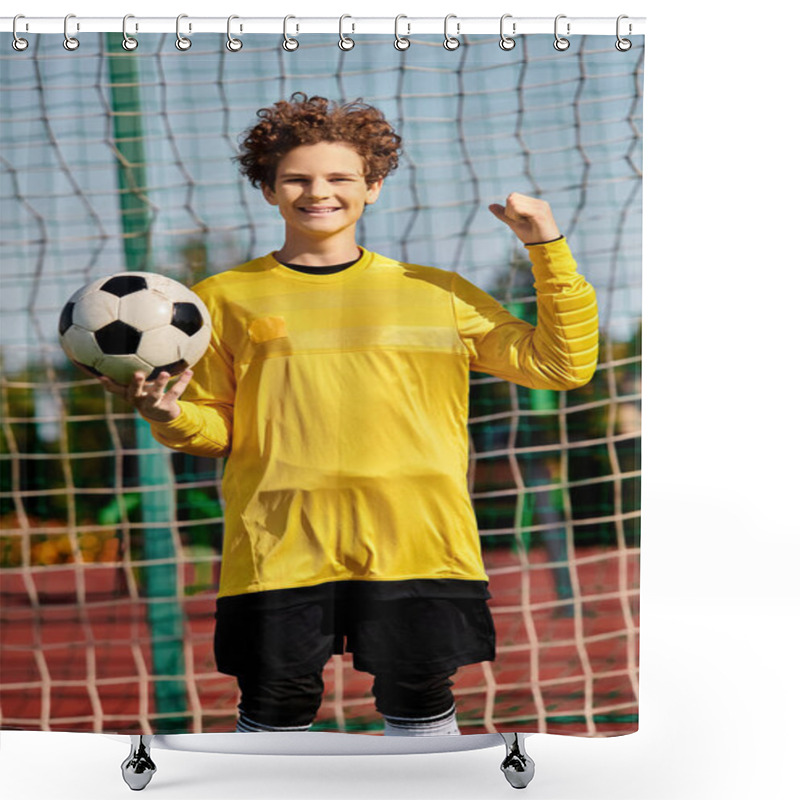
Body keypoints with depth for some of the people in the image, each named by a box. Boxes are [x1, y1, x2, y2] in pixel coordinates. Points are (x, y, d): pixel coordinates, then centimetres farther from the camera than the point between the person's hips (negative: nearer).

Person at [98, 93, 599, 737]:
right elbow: (215, 430, 13)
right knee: (277, 705, 4)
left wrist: (548, 248, 4)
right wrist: (170, 417, -9)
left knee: (419, 701, 6)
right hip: (279, 543, 0)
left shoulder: (438, 294, 12)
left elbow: (562, 363, 12)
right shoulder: (225, 299, 11)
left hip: (417, 540, 1)